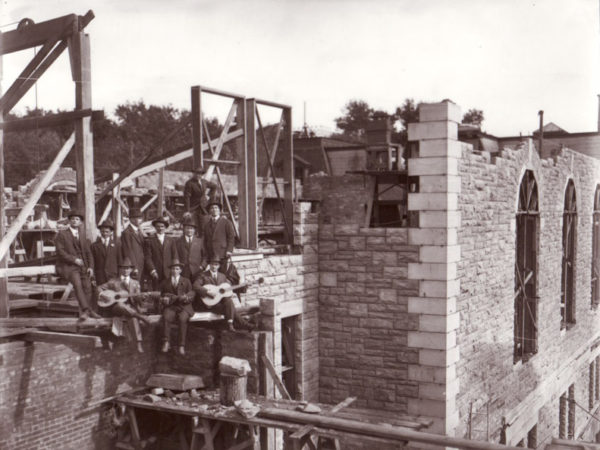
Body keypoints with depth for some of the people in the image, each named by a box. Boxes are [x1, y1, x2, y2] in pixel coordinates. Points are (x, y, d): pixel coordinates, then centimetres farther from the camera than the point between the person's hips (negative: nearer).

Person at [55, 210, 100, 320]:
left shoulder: (82, 236, 18)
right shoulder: (61, 234, 4)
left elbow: (88, 253, 15)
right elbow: (60, 252, -7)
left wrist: (90, 267, 0)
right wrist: (74, 259, -16)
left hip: (81, 266, 5)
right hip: (67, 266, -5)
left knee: (87, 285, -21)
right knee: (77, 282, -31)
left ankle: (84, 312, -22)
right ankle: (86, 309, -37)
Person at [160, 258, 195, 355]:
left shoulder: (186, 281, 14)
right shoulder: (165, 282, 18)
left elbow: (191, 297, 8)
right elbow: (162, 297, 19)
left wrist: (185, 298, -14)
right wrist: (164, 299, -5)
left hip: (184, 306, -1)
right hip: (170, 306, 1)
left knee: (183, 318, -33)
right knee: (166, 317, -32)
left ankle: (182, 346, -31)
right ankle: (166, 343, -28)